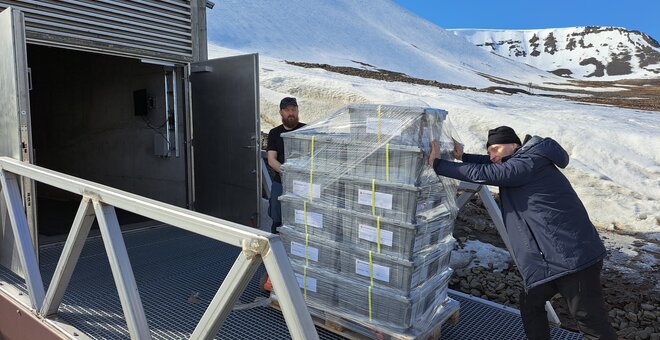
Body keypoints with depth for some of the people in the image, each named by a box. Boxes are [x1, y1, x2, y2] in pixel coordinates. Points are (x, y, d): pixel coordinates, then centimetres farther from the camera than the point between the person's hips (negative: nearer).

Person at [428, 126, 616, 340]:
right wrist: (463, 157, 13)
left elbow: (483, 174, -21)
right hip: (550, 258, 10)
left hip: (574, 256, -10)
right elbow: (493, 166, 27)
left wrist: (438, 164, -14)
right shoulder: (523, 164, 14)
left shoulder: (529, 163, -16)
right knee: (530, 304, 17)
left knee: (590, 320, 0)